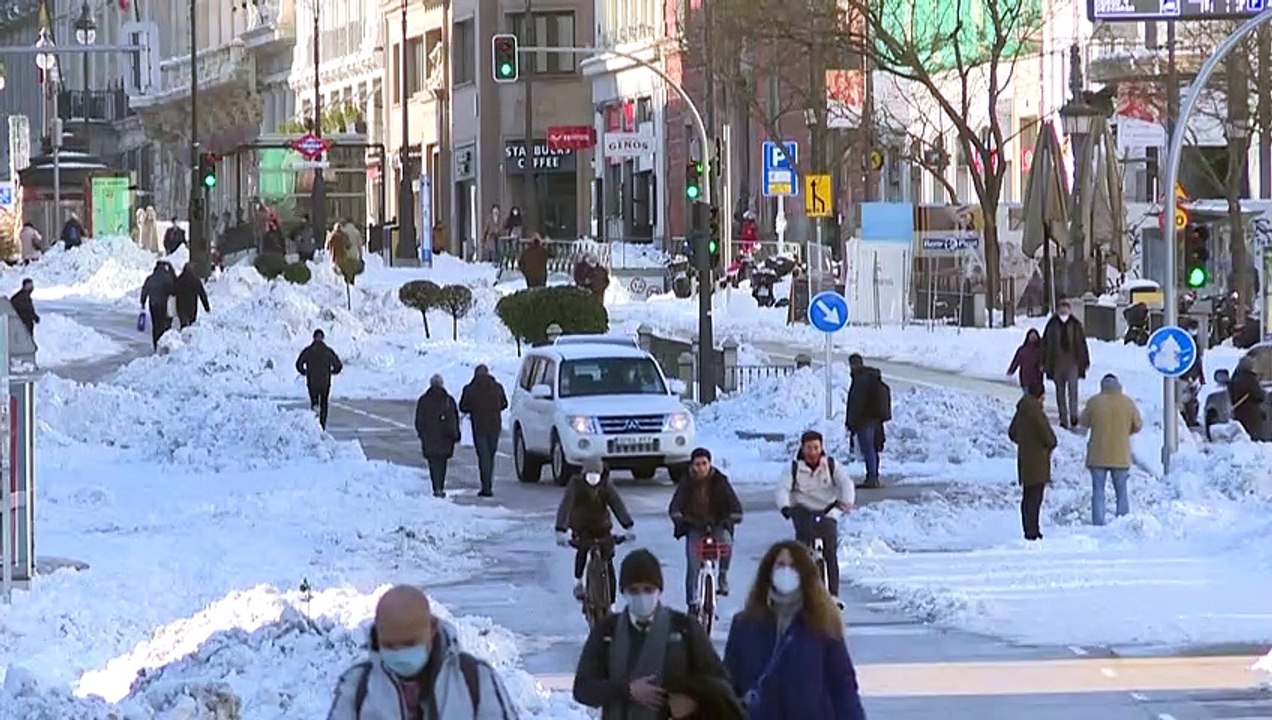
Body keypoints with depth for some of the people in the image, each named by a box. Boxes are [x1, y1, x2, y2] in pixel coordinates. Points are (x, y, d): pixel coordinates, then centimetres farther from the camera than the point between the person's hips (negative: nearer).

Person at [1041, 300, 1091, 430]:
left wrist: (1085, 361, 7)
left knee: (1072, 389, -12)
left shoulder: (1075, 325, 2)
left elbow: (1081, 343, 7)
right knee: (1060, 392, 8)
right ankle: (1063, 419, 14)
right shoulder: (1052, 325, 2)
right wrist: (1044, 363, 4)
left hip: (1072, 362, -2)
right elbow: (1046, 344, 6)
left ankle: (1074, 418, -11)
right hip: (1057, 363, 2)